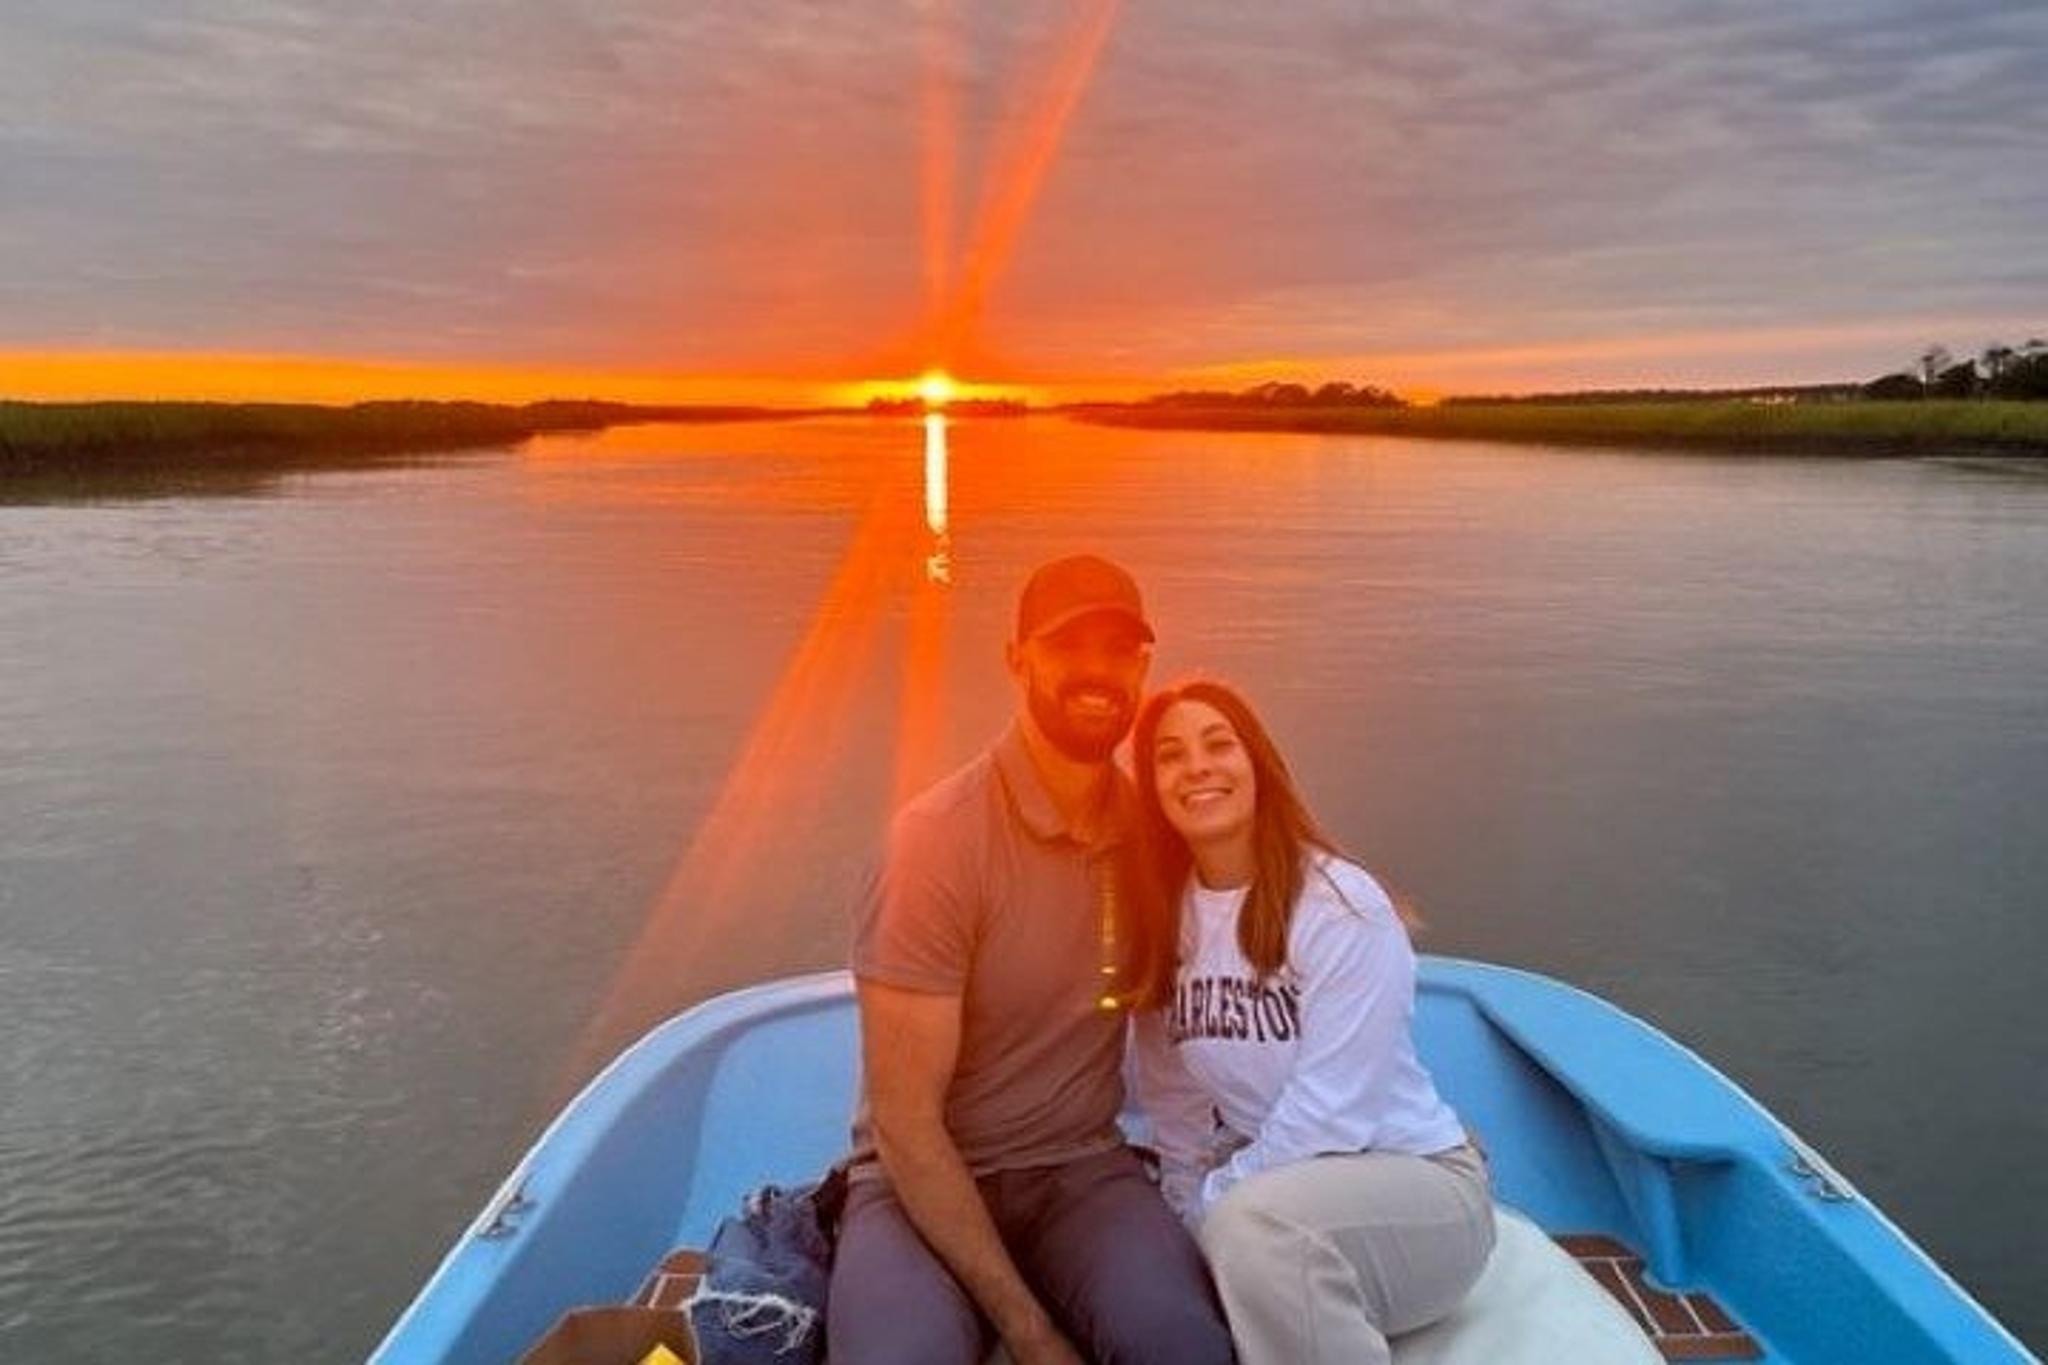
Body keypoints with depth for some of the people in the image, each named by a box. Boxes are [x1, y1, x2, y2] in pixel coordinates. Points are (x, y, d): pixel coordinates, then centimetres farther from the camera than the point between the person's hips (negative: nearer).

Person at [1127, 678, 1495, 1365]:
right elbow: (1171, 1100, 3)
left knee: (1252, 1222, -36)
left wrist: (1212, 1209, -16)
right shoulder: (1163, 915, 0)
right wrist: (1191, 1223, -6)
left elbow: (1330, 1112, -21)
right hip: (1263, 1186, 4)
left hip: (1414, 1182, -4)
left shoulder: (1342, 907, -17)